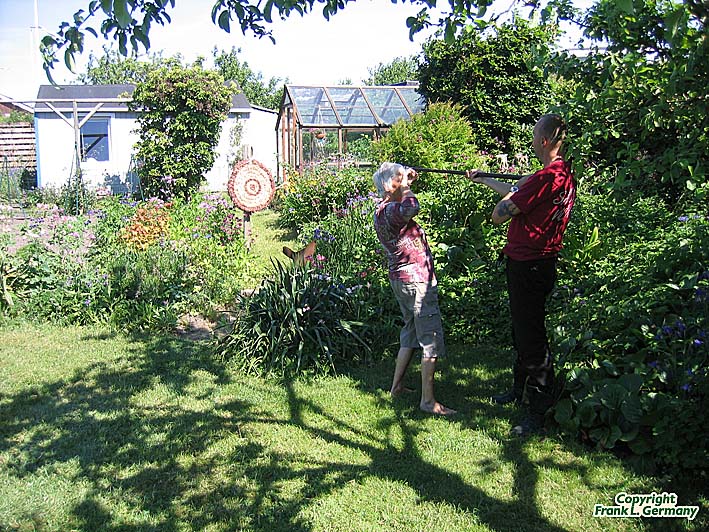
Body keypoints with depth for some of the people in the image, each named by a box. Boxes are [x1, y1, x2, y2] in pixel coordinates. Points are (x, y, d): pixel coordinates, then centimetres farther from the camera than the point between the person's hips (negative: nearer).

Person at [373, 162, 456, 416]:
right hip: (416, 280, -10)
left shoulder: (381, 209, 9)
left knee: (411, 333, 22)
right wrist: (405, 185, -25)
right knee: (432, 340, -3)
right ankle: (428, 400, 2)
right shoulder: (390, 211, -22)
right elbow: (412, 207, -44)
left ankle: (397, 386, 30)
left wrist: (408, 180, 19)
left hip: (400, 278, 10)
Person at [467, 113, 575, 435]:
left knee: (530, 336, -4)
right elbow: (518, 195, 25)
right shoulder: (563, 173, 9)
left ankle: (539, 412, 5)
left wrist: (519, 185, -3)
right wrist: (483, 179, 34)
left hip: (529, 266, -10)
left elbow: (498, 215, -20)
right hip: (536, 262, 10)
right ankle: (519, 390, 37)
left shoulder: (546, 176, -22)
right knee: (522, 330, 21)